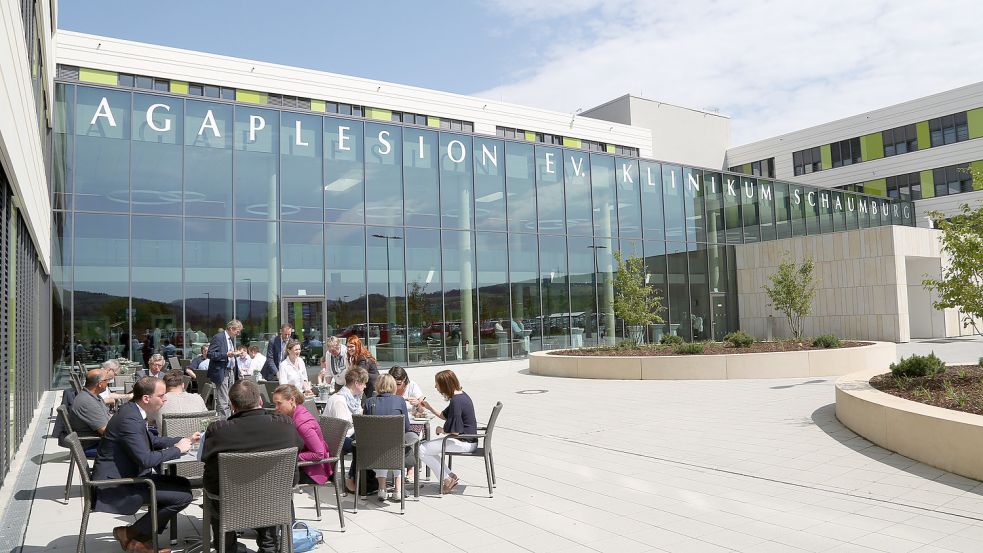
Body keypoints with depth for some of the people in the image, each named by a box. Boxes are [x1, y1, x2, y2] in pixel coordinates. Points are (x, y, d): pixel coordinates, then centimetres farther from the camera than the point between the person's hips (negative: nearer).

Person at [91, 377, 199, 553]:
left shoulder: (132, 410, 7)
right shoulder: (129, 419, -24)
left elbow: (151, 440, 20)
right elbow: (146, 459, -29)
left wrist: (184, 440, 8)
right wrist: (177, 449, -15)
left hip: (127, 476, 10)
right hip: (116, 486, -10)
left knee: (183, 484, 9)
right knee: (183, 495, -15)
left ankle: (141, 537, 13)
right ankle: (129, 534, 3)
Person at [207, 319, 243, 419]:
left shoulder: (232, 339, 16)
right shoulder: (218, 337, -10)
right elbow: (210, 354, -16)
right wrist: (226, 354, -23)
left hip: (230, 371, 9)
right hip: (221, 372, -9)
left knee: (230, 400, 9)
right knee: (223, 402, -9)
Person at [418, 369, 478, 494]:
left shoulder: (456, 401, -23)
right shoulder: (461, 395, 8)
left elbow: (455, 431, -25)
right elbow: (445, 416, 22)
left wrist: (441, 430, -7)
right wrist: (429, 408, 15)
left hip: (464, 443, -11)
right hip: (468, 440, 11)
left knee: (422, 450, -8)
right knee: (429, 446, 23)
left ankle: (447, 479, 1)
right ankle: (450, 475, 14)